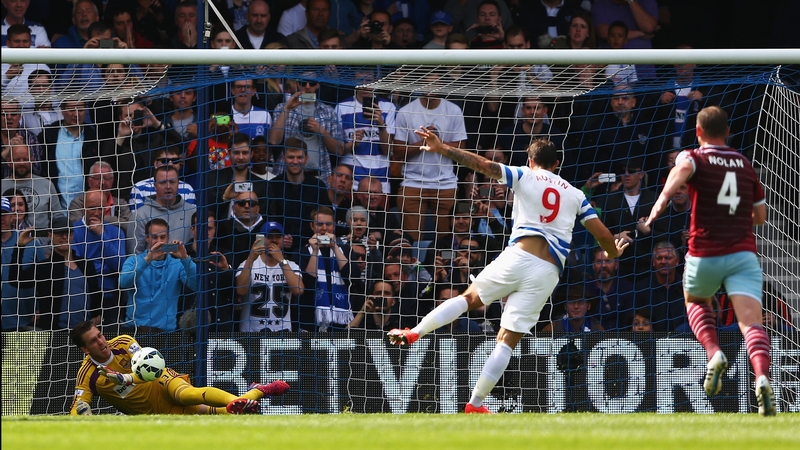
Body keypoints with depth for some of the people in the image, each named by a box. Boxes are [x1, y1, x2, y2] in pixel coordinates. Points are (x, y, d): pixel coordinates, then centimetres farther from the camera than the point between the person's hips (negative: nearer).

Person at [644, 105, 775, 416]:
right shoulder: (745, 165, 16)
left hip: (705, 255, -1)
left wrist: (663, 199, -38)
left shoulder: (694, 157, 4)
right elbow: (760, 215, 24)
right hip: (743, 254, 1)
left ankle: (714, 353, 5)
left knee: (695, 300, 29)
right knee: (751, 321, -12)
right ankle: (762, 377, -39)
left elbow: (682, 169, -23)